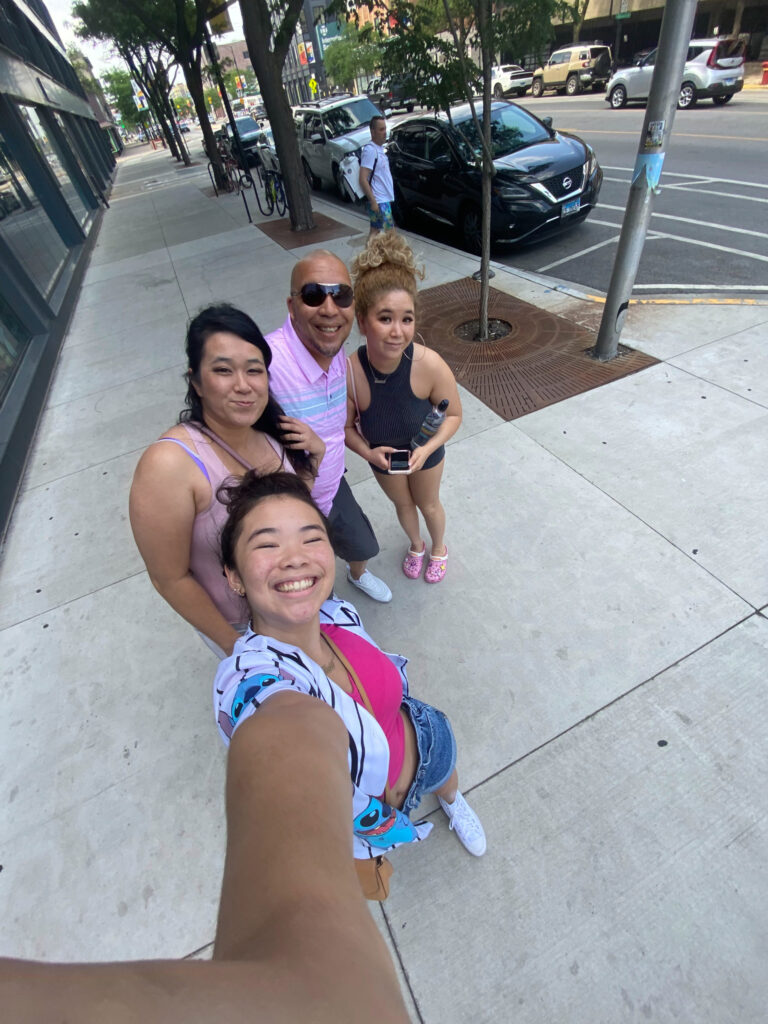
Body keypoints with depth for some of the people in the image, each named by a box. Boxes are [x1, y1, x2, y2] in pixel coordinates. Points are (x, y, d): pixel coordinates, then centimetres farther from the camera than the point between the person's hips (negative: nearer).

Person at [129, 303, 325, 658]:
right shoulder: (169, 463, -33)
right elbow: (170, 579, -23)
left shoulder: (271, 430, -15)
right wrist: (233, 645, -13)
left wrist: (315, 453, -17)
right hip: (239, 625, -4)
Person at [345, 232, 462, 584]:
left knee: (428, 504, 25)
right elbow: (346, 426, -15)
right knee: (402, 504, 27)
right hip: (382, 456, 1)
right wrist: (368, 453, -32)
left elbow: (453, 414, -18)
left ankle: (439, 548, 59)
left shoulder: (430, 365, -35)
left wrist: (428, 448, -32)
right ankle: (416, 546, 61)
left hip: (425, 451, -1)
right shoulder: (348, 373, -33)